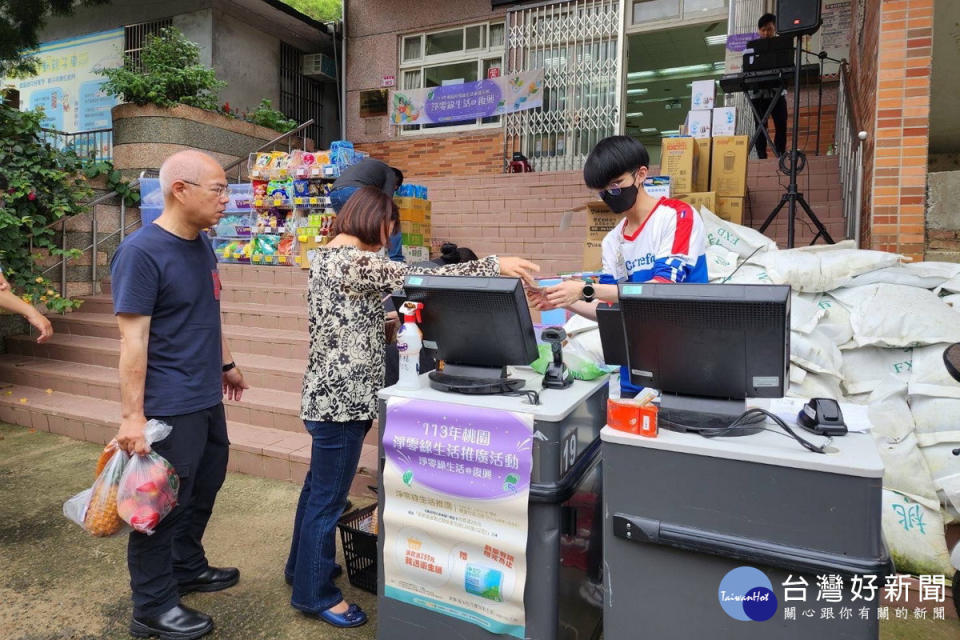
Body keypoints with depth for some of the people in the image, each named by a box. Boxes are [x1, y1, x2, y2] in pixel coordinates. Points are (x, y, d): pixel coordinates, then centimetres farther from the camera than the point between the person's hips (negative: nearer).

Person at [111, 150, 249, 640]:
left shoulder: (201, 245, 7)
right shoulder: (141, 252, -18)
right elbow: (133, 339, -20)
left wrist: (226, 363, 23)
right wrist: (133, 416, -21)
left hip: (206, 398, 9)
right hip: (168, 407, -8)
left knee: (203, 489, 21)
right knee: (163, 505, 6)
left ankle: (188, 568, 42)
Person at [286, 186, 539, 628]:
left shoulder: (329, 255, 13)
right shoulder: (352, 261, -20)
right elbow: (419, 278, -28)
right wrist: (495, 265, -28)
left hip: (331, 392, 11)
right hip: (343, 397, -11)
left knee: (319, 486, 23)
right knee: (329, 497, 5)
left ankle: (303, 566, 42)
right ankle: (315, 593, 22)